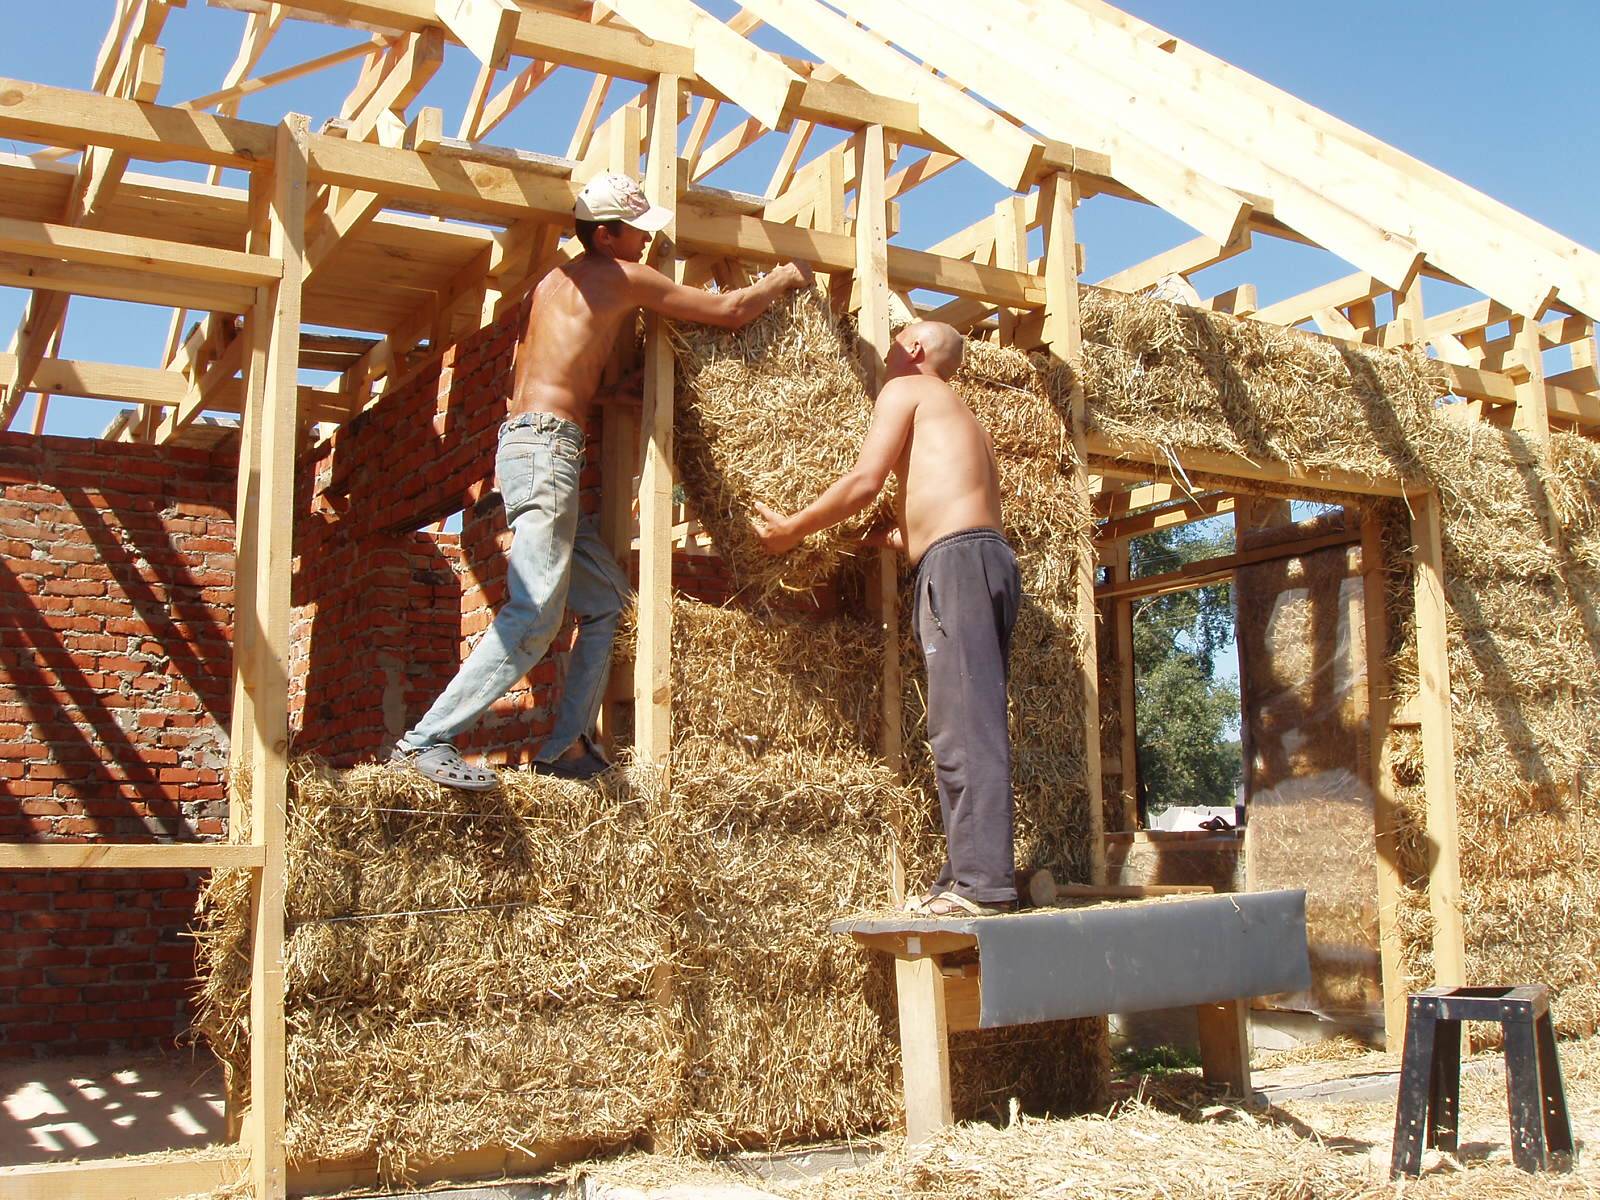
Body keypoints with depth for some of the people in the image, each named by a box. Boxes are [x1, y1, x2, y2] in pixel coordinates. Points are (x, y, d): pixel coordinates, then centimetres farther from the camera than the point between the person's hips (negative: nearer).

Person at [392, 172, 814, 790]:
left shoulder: (554, 281, 23)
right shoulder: (622, 276, -1)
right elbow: (730, 310, 5)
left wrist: (606, 393, 28)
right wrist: (786, 276, 22)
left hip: (521, 439, 10)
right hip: (547, 446, -10)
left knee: (605, 600, 11)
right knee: (535, 614, -17)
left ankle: (566, 746, 9)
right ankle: (427, 738, -19)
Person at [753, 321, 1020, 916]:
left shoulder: (905, 389, 9)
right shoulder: (964, 416, 33)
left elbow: (865, 481, -1)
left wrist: (793, 528, 9)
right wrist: (901, 536, 40)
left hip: (955, 560, -9)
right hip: (993, 558, 9)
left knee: (963, 725, -14)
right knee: (973, 726, 6)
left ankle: (981, 882, -18)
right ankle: (965, 875, 5)